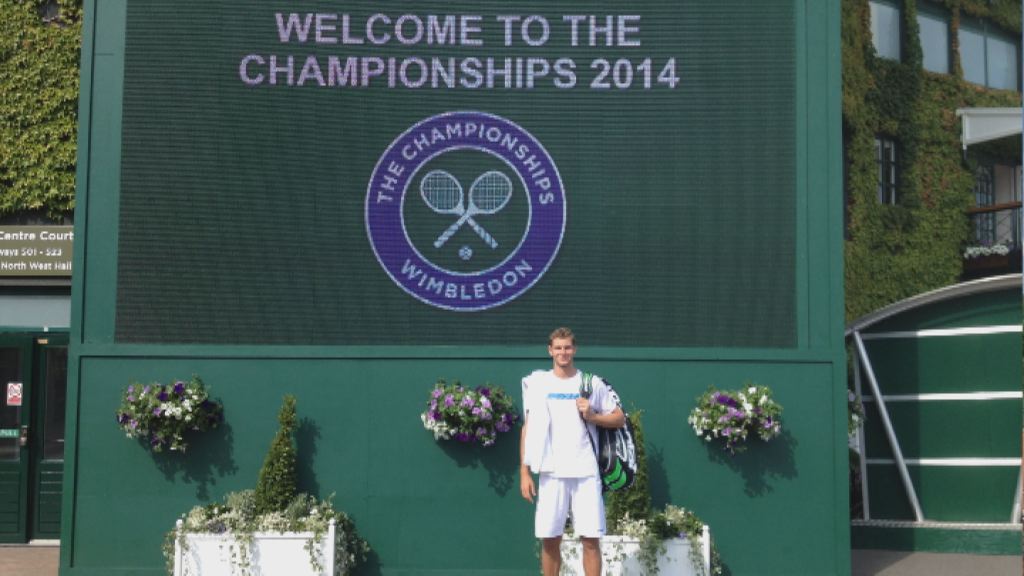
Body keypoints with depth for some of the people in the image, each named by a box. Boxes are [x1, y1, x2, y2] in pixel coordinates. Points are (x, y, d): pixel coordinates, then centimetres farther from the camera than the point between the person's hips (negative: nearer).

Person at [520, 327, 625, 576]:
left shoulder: (593, 383, 7)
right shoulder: (537, 383, 7)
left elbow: (620, 419, 11)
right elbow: (528, 428, 7)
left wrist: (592, 416, -8)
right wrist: (524, 472, 1)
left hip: (586, 473, 0)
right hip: (551, 473, 0)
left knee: (591, 539, -3)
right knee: (550, 539, 1)